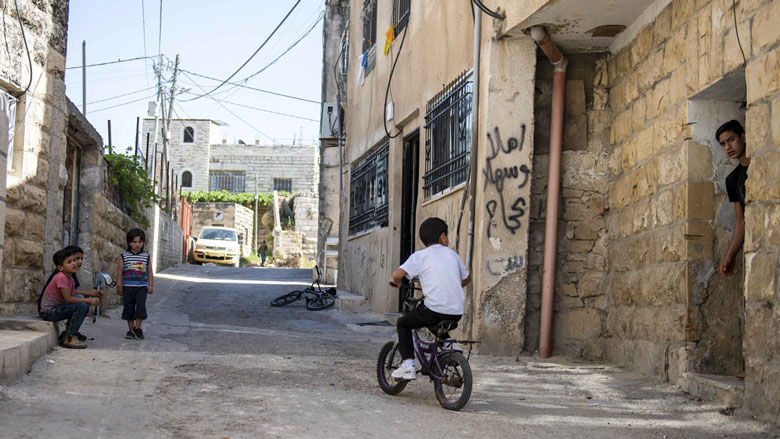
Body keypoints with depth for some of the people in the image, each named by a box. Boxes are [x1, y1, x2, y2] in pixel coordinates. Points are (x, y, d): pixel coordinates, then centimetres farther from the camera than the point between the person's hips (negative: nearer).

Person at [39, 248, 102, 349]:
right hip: (48, 311, -10)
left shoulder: (70, 279, 7)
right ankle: (70, 338, -17)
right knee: (81, 306, -22)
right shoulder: (60, 277, -21)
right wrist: (89, 300, -22)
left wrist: (90, 293, 4)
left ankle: (68, 334, 13)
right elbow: (68, 299, -25)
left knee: (85, 304, 12)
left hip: (56, 308, 10)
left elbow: (73, 293, 18)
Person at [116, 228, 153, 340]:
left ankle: (137, 328, -2)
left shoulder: (146, 257, 7)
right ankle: (131, 329, 15)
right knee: (129, 307, 4)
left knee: (141, 305, -13)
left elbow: (149, 272, 11)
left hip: (142, 286, 0)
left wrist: (151, 285, 5)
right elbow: (120, 271, 4)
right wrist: (119, 285, -1)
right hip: (128, 287, 0)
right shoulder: (124, 256, 3)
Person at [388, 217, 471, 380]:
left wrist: (395, 281, 11)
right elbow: (467, 278, 26)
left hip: (434, 310, -5)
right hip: (457, 314, 5)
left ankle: (408, 365, 7)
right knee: (440, 330, 38)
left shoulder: (420, 255, 1)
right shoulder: (452, 254, 15)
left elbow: (398, 273, -12)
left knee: (403, 324, 18)